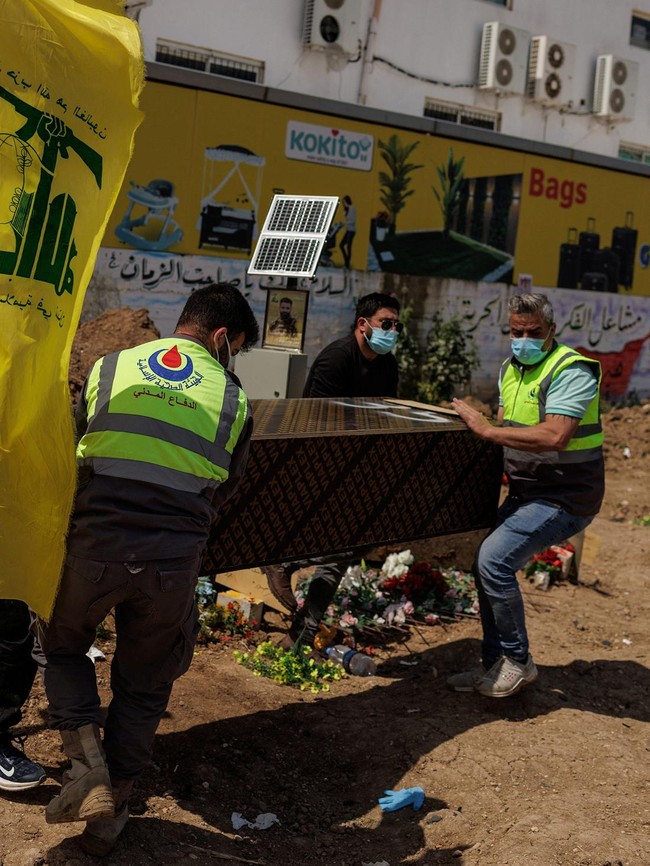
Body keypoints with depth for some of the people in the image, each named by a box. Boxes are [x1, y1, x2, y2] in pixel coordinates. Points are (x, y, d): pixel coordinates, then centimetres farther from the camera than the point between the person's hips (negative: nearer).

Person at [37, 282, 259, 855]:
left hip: (92, 547, 0)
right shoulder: (233, 402, 4)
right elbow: (222, 493, 11)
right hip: (172, 564, 0)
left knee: (62, 645, 27)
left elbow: (70, 455, 16)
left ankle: (86, 759, 8)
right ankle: (111, 814, 28)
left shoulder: (108, 369, 6)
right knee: (144, 684, 19)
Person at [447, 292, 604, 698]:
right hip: (528, 492, 9)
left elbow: (554, 436, -32)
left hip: (566, 497, -9)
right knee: (488, 564, 7)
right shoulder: (511, 369, 10)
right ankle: (494, 665, 21)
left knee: (494, 560, -19)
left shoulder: (571, 370, -18)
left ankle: (519, 662, -2)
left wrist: (487, 431, -27)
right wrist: (482, 428, -6)